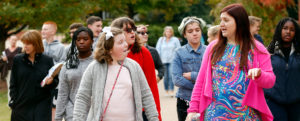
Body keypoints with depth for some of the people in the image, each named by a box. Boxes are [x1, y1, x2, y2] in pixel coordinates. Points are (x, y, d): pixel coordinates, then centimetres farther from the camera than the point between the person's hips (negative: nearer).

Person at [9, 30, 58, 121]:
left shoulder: (47, 61, 0)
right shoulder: (18, 60, 3)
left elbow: (55, 82, 6)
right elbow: (13, 84, 7)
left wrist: (51, 82, -16)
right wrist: (14, 102, -2)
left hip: (42, 106, -1)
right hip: (21, 106, 2)